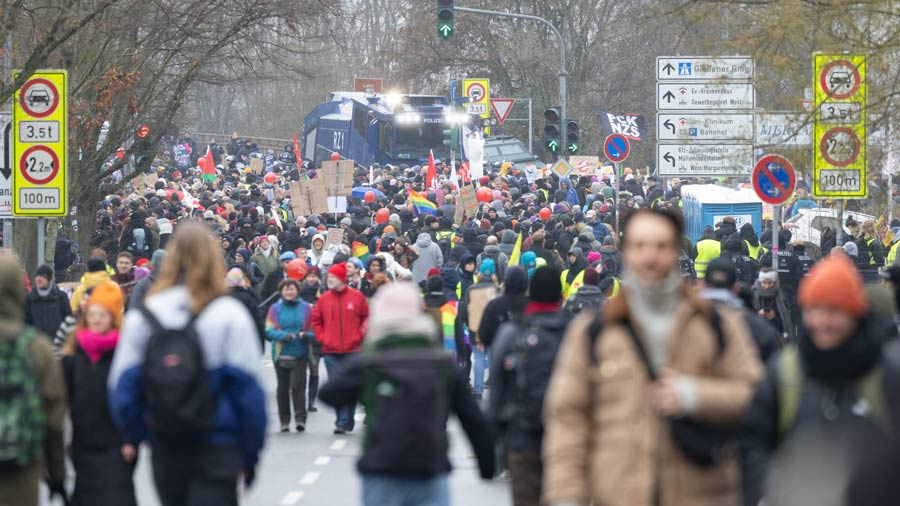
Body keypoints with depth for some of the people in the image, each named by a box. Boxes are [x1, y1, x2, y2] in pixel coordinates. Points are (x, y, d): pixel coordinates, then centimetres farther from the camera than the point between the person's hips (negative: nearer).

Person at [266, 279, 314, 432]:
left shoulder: (306, 308, 5)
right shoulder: (275, 309, 6)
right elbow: (269, 330, 0)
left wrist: (306, 335, -15)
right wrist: (284, 335, -18)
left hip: (300, 354, -2)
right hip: (281, 354, 2)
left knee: (298, 385, -13)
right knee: (283, 389, 6)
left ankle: (300, 418, -15)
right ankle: (284, 421, 14)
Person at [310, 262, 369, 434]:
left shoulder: (356, 296, -1)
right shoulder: (324, 298, 4)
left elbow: (367, 317, 7)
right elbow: (315, 320, 13)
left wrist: (359, 335, -2)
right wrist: (322, 338, 2)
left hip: (352, 350, -1)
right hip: (331, 351, 2)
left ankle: (346, 421, 15)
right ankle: (342, 421, 0)